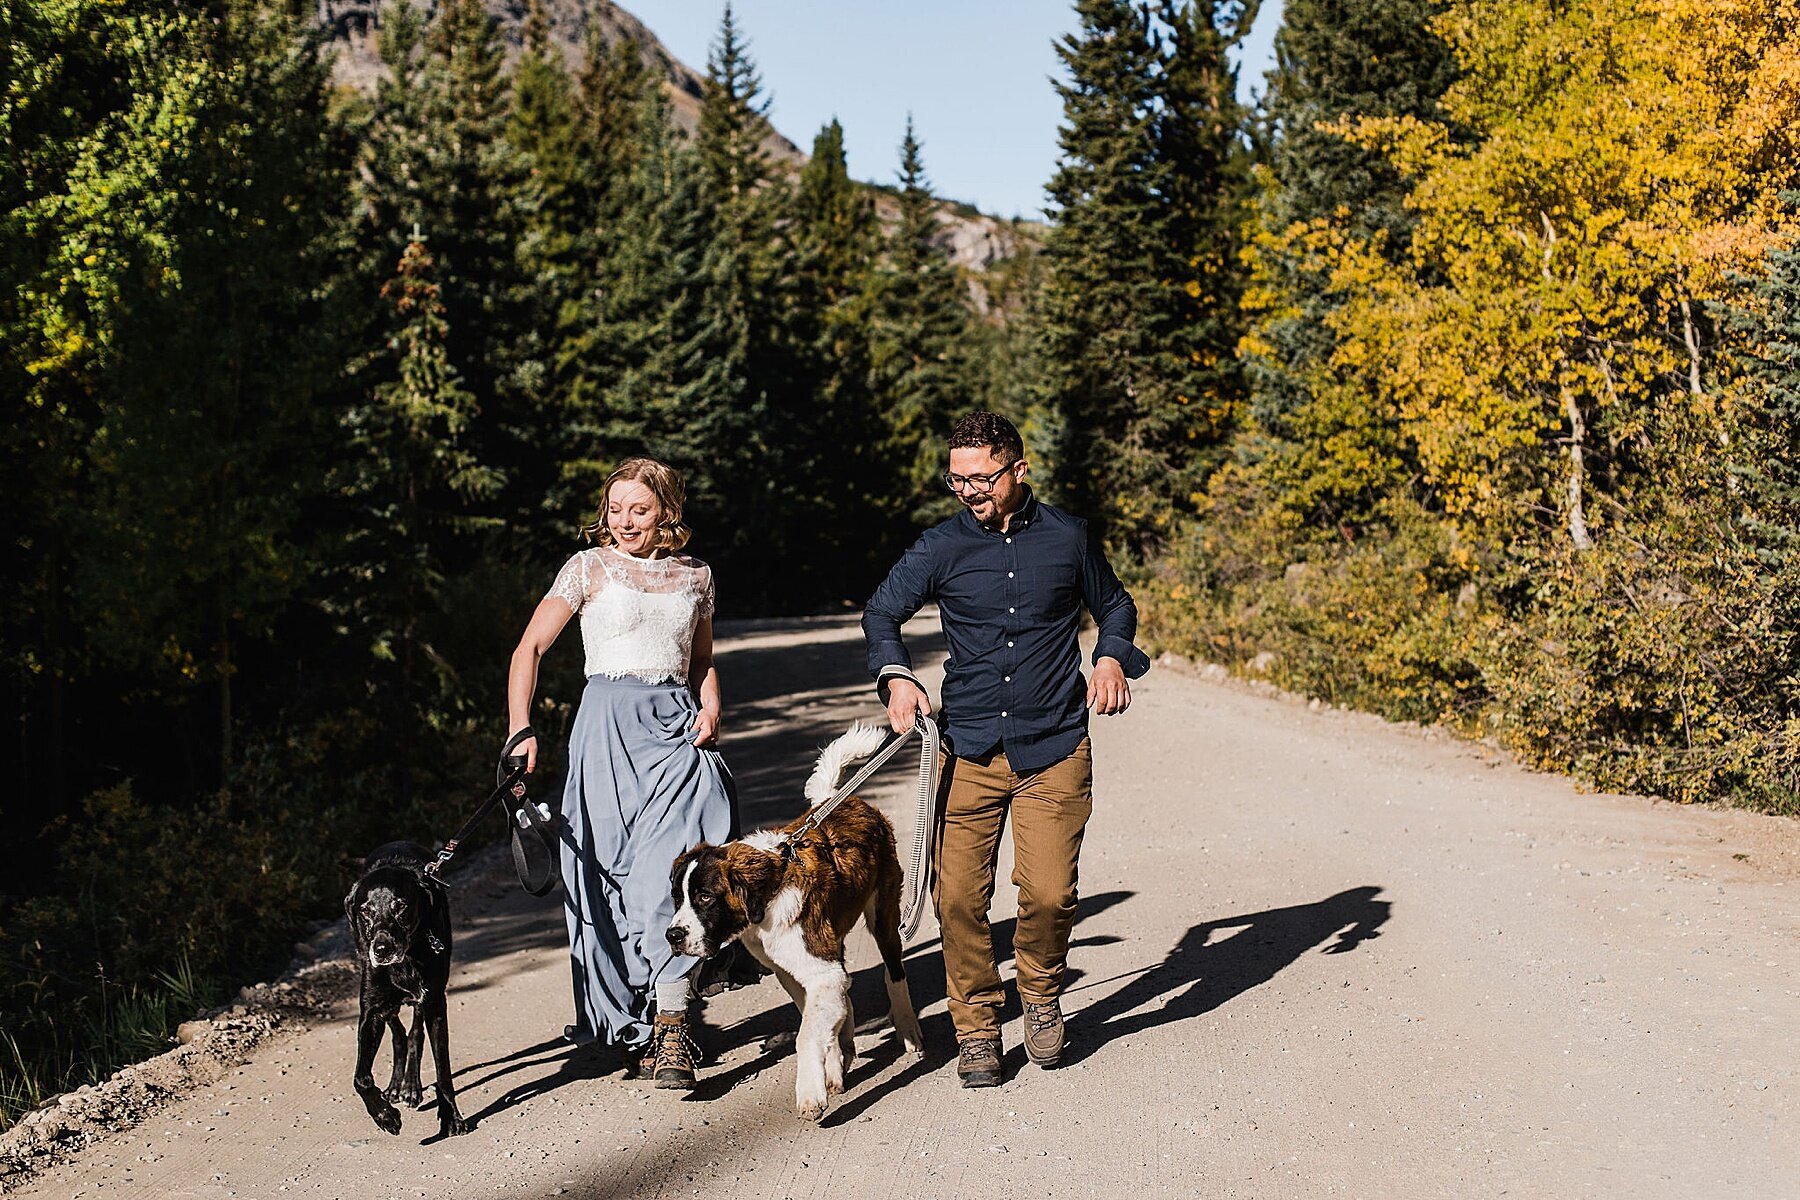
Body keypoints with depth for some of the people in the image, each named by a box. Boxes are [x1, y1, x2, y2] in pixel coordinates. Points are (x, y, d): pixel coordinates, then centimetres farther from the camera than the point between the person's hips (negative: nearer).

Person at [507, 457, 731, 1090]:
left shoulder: (694, 576, 13)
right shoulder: (589, 568, 5)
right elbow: (530, 647, 1)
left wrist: (710, 709, 6)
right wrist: (521, 729, -10)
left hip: (679, 728, 2)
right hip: (609, 727, -1)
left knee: (673, 870, -14)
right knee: (610, 873, -1)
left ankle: (668, 1019, -16)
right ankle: (630, 1026, 12)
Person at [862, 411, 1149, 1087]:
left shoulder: (1068, 538, 4)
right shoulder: (940, 547, 3)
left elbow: (1114, 606, 19)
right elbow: (882, 613, 13)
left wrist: (1112, 659, 0)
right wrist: (896, 677, -4)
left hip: (1055, 749, -1)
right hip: (969, 747, 1)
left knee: (1049, 893, -8)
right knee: (959, 895, -4)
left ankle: (1041, 994, 23)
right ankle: (976, 1027, 15)